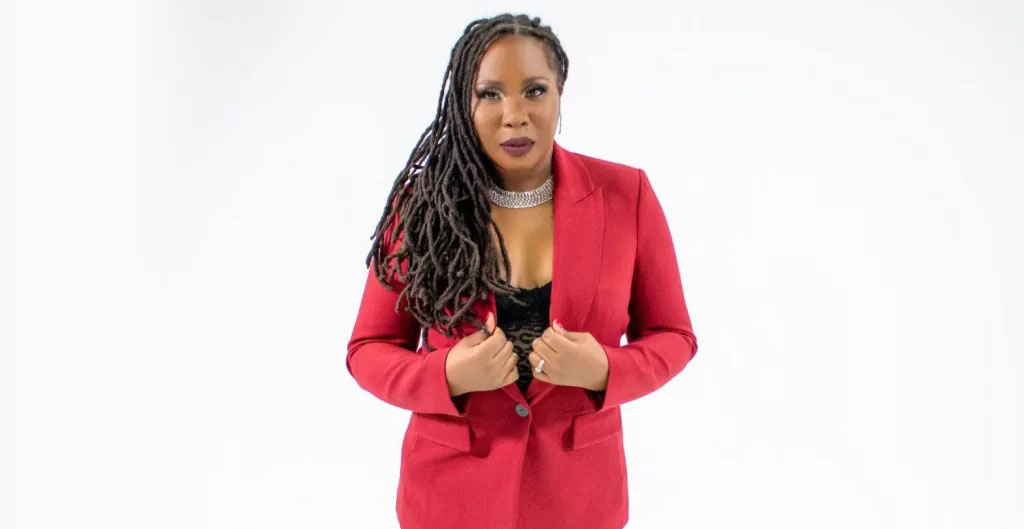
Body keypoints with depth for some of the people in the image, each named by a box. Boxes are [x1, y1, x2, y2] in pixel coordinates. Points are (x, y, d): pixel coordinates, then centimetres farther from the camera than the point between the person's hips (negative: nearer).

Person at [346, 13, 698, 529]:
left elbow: (671, 336, 0)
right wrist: (449, 375, -21)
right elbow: (369, 349, -1)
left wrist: (604, 371, -20)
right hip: (451, 488, 0)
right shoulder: (421, 202, -8)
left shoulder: (626, 195, -8)